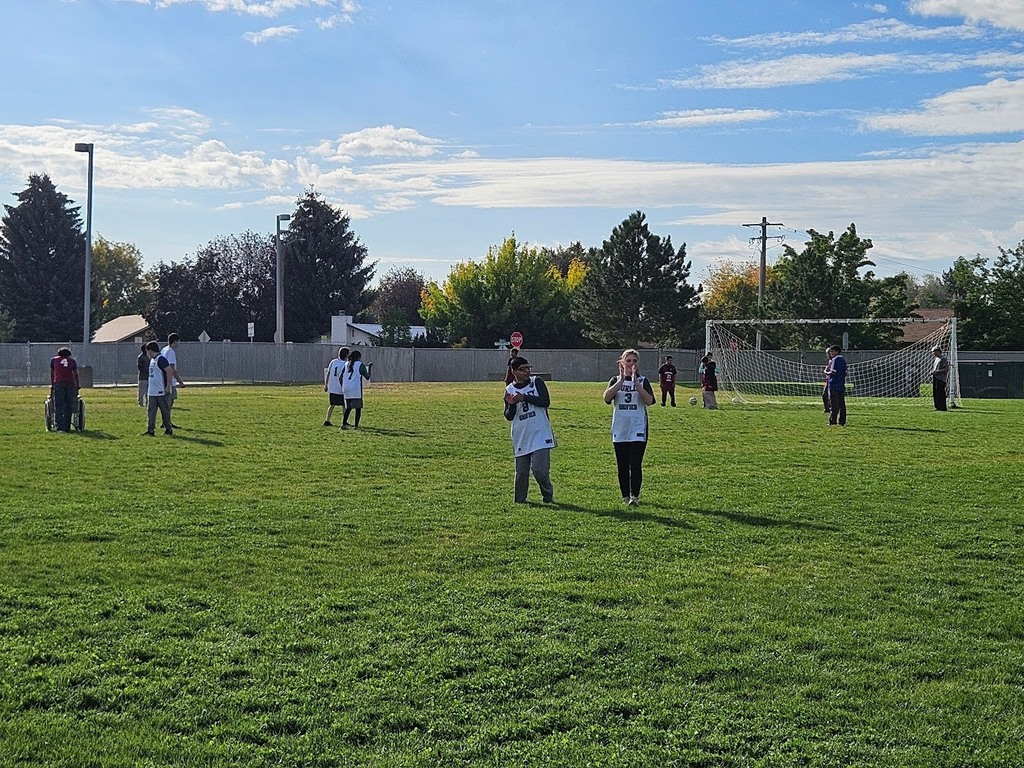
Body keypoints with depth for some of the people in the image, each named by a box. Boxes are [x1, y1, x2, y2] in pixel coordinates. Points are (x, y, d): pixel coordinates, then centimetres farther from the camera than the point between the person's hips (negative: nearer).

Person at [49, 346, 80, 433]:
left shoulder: (54, 360, 22)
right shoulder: (72, 360, 22)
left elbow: (52, 375, 23)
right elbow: (76, 375, 17)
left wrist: (52, 386, 30)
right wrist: (77, 388, 20)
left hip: (58, 383, -1)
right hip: (71, 384, 1)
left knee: (58, 406, -4)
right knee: (68, 406, 7)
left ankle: (60, 427, -16)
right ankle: (67, 427, 6)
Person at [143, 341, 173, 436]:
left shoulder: (161, 359, -14)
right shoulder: (152, 360, 15)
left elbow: (169, 371, -21)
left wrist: (168, 386, -21)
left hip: (161, 392, -9)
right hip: (152, 392, 9)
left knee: (165, 410, -1)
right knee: (151, 411, 8)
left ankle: (168, 429, 7)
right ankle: (150, 430, 10)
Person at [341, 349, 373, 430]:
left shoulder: (346, 364, 14)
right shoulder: (360, 364, -1)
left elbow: (341, 377, 13)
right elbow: (367, 377, 1)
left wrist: (342, 388, 21)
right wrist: (369, 367, 14)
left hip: (346, 389, 5)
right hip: (356, 389, -5)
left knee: (348, 407, 15)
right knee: (358, 407, 2)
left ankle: (343, 424, 4)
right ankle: (356, 425, -3)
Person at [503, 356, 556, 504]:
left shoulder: (537, 382, 2)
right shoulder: (509, 390, 7)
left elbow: (546, 401, -11)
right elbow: (509, 416, 6)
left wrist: (524, 398, -17)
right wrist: (511, 404, -15)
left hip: (540, 435, -2)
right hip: (521, 437, 2)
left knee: (539, 469, -10)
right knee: (521, 472, 6)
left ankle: (548, 497, 11)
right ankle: (519, 501, 20)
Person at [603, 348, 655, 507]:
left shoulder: (643, 380, 3)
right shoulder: (615, 380, 7)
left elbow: (649, 401, -14)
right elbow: (607, 397, -13)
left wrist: (635, 382, -20)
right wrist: (622, 380, -20)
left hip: (638, 430, -2)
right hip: (620, 429, 2)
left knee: (635, 464, -10)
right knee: (622, 466, 7)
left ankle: (635, 496, -6)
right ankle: (625, 495, 18)